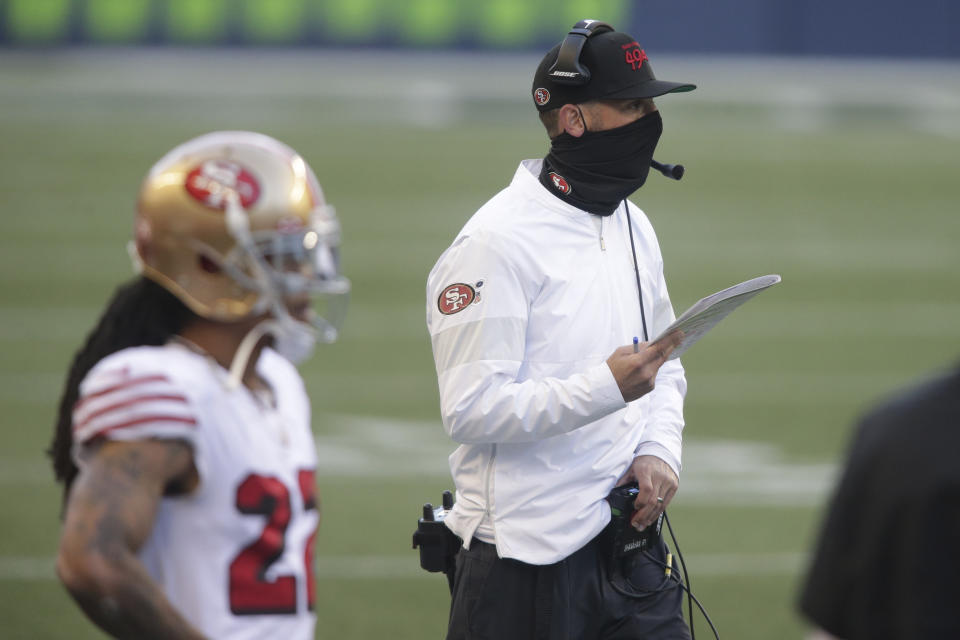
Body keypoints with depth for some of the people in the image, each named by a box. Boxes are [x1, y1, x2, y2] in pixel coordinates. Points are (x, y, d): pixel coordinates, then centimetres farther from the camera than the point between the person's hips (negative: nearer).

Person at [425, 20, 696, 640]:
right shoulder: (495, 242, -14)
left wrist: (659, 451, 3)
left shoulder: (633, 226, 13)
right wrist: (607, 385, -26)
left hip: (628, 537, 7)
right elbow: (472, 408, -19)